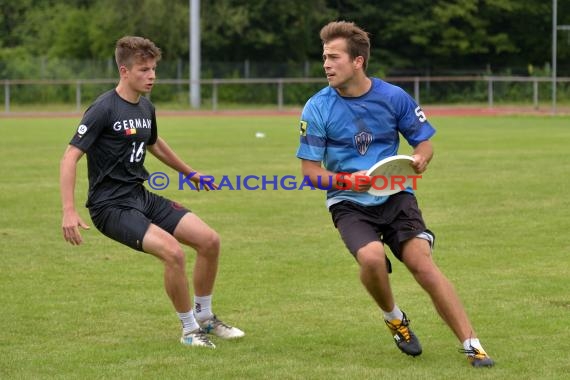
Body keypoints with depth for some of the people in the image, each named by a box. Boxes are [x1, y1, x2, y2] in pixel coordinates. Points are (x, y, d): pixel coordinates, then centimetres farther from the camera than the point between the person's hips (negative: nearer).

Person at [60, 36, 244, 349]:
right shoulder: (103, 110, -15)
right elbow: (70, 158, -17)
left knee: (209, 240, -1)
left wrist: (190, 173, 41)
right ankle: (189, 329, -6)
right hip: (111, 205, -8)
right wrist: (69, 211, -26)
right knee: (173, 252, -26)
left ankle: (204, 318, 19)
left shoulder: (146, 108, 9)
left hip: (141, 197, 8)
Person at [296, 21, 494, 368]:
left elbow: (425, 142, 8)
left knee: (422, 262, -19)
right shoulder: (317, 108, -7)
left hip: (395, 196, 1)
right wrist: (344, 181, -23)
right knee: (371, 257, -29)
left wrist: (420, 159, -16)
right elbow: (310, 171, -4)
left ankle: (472, 344, -14)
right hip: (349, 204, -1)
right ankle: (394, 317, 3)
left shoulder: (393, 97, -3)